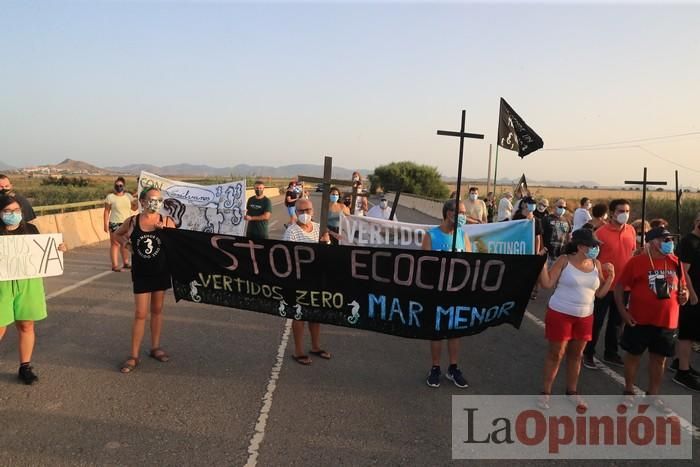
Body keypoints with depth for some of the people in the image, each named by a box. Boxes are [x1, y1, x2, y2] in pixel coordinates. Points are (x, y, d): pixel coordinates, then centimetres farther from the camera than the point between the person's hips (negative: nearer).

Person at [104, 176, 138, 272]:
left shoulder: (128, 196, 8)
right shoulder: (110, 197, -5)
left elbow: (133, 208, 17)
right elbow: (106, 212, -5)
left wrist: (136, 204, -5)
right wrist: (106, 225, -11)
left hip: (126, 223, 5)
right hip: (115, 224, -4)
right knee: (115, 244, -3)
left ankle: (126, 263, 21)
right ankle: (115, 265, 0)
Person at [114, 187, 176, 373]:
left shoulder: (167, 221, -7)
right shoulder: (132, 221, -5)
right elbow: (117, 234, 15)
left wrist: (165, 232, -24)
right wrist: (126, 243, -3)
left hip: (161, 272, 1)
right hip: (140, 273, -1)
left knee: (157, 310, 14)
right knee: (141, 314, 0)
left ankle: (155, 348, 29)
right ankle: (134, 356, 11)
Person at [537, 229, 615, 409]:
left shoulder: (596, 264, 3)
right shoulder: (564, 260, -10)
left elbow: (600, 293, 7)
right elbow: (547, 284, -14)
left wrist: (611, 276, -5)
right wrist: (542, 262, -23)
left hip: (584, 316, 5)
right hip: (560, 314, -4)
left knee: (576, 354, 14)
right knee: (556, 354, 3)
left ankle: (572, 391, 30)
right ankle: (546, 392, 16)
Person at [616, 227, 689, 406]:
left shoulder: (675, 262, 4)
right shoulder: (636, 261, -10)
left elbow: (682, 286, 18)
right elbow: (619, 286, -7)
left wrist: (684, 295, -4)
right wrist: (623, 311, -12)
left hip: (667, 321, 4)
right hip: (640, 320, -4)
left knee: (659, 358, 14)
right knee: (634, 355, 9)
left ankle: (653, 394, 30)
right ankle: (629, 391, 25)